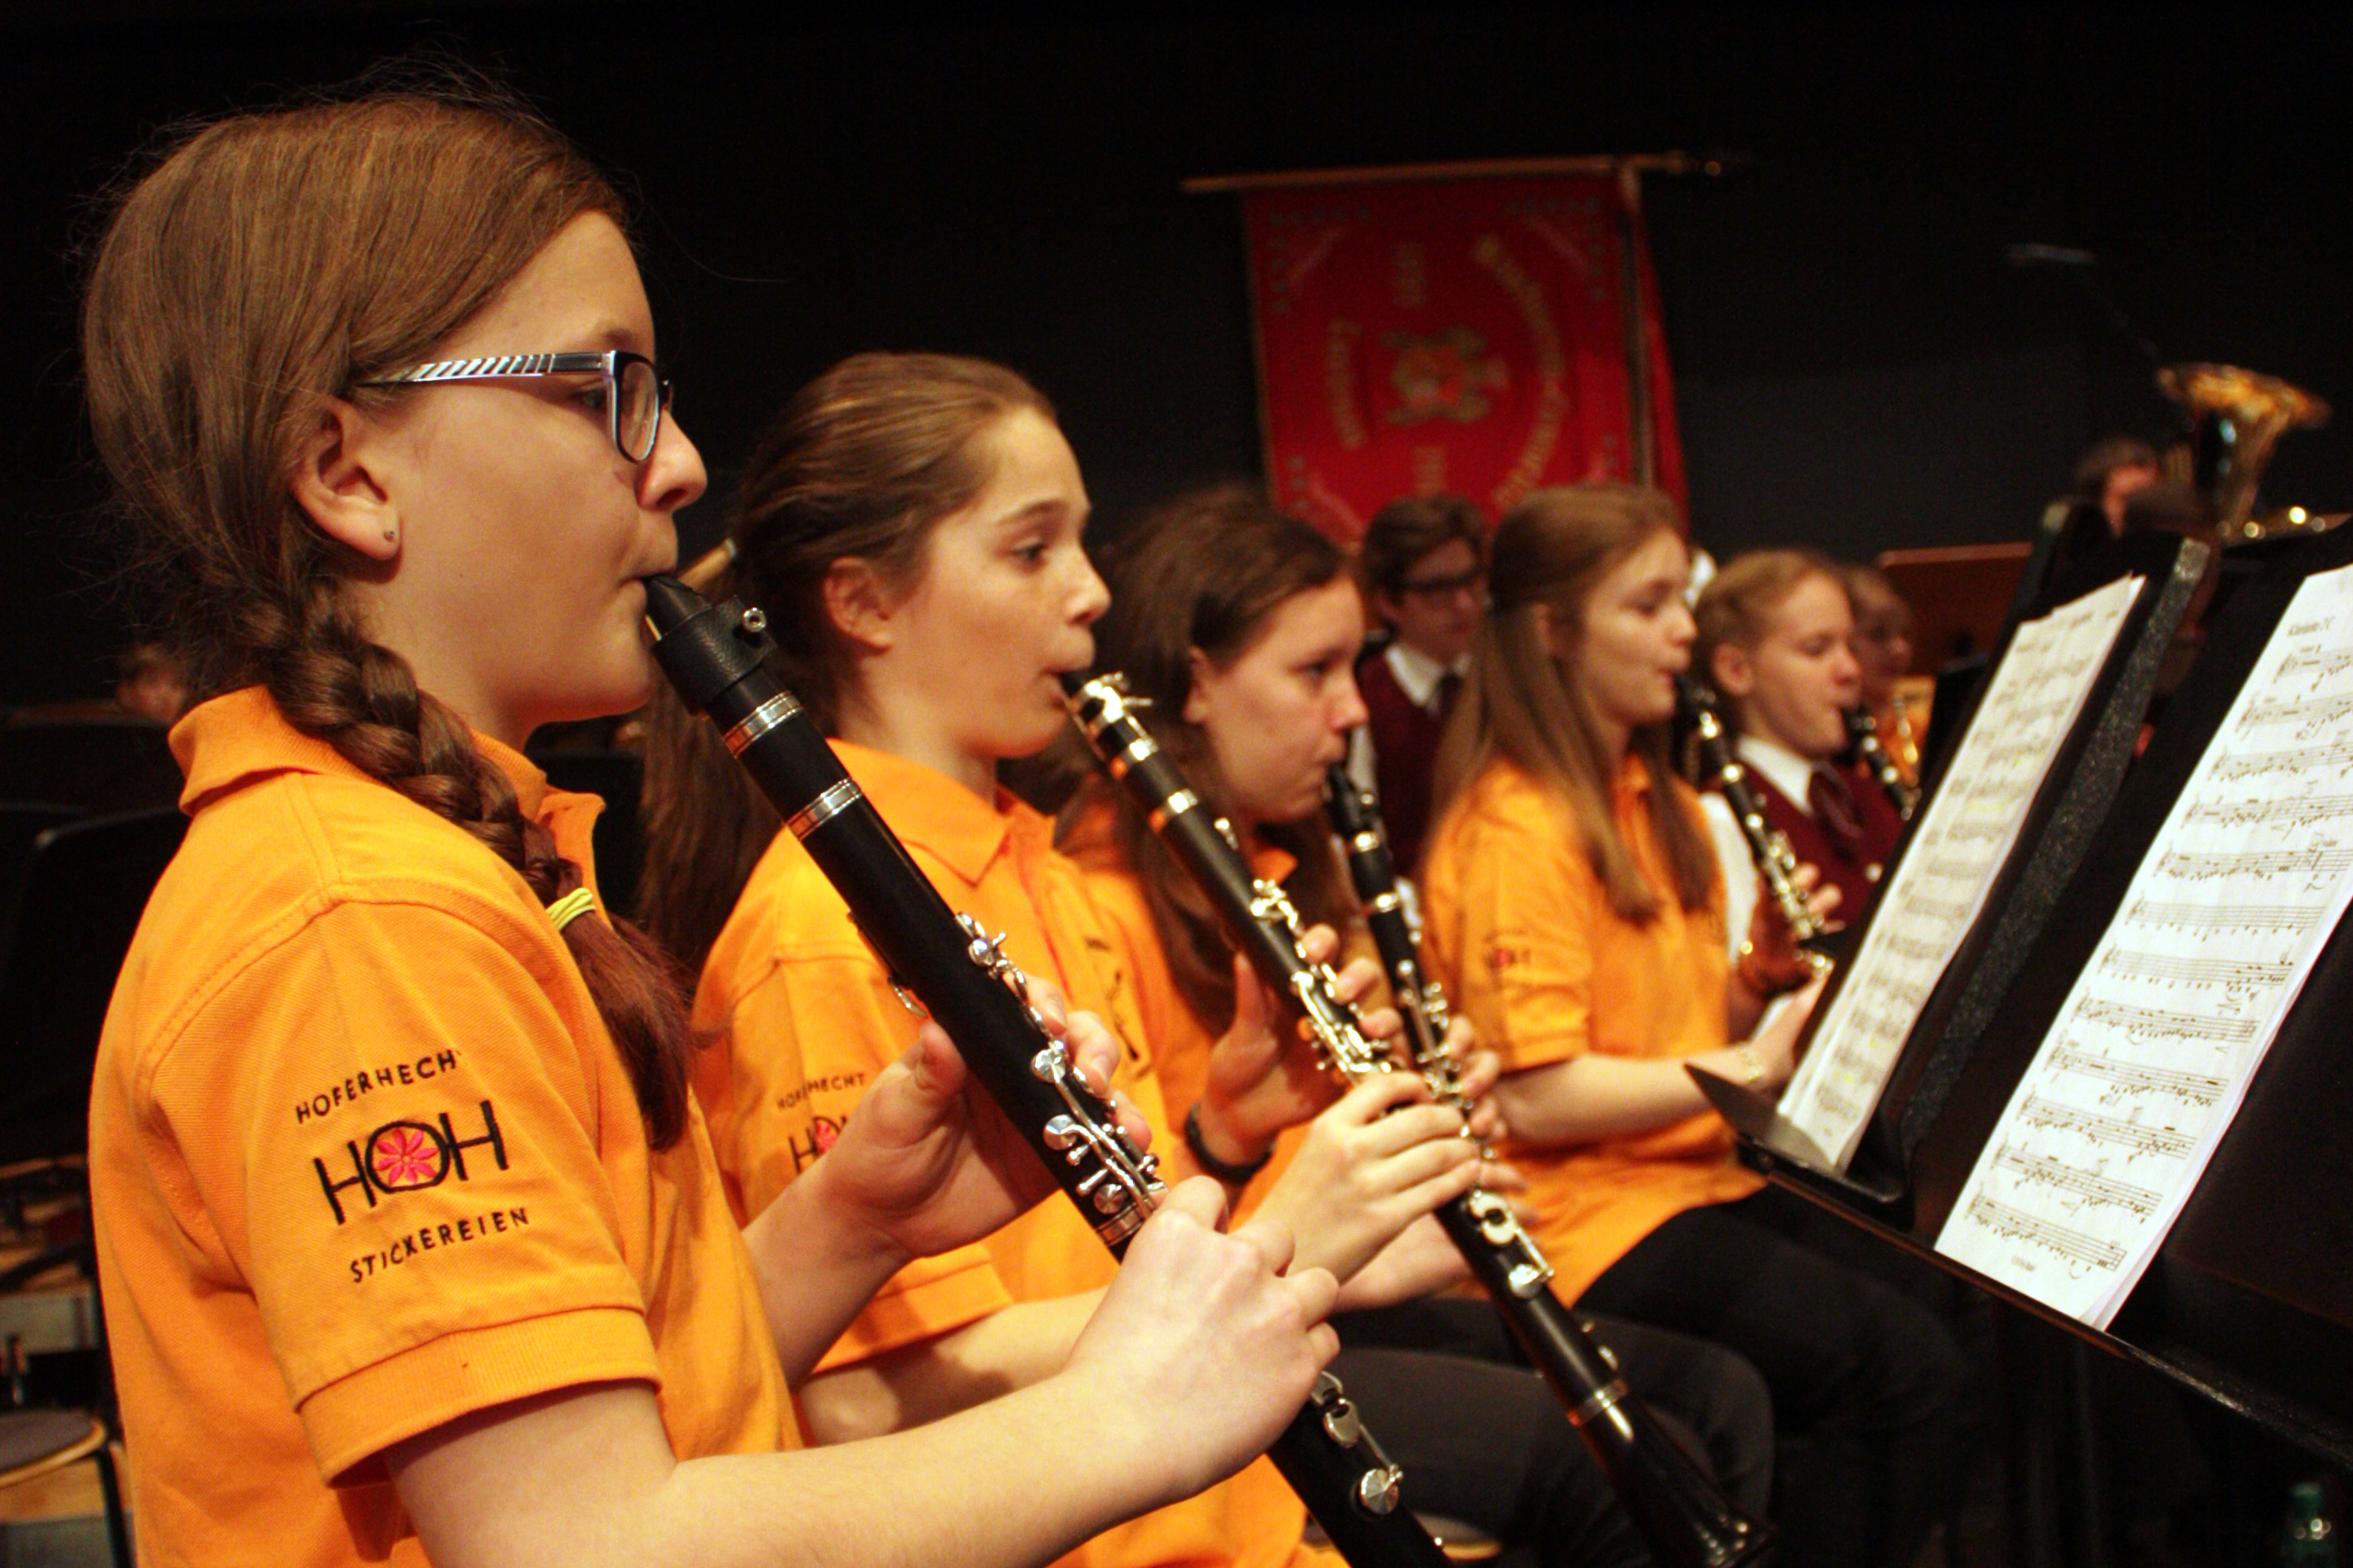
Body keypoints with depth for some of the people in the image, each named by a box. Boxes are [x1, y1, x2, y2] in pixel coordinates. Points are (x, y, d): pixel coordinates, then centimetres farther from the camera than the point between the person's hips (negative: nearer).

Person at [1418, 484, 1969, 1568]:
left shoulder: (1654, 802, 14)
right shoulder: (1515, 829, -13)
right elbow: (1535, 1098, -19)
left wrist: (1760, 980, 0)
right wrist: (1750, 1067, -18)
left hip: (1698, 1174, 8)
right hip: (1585, 1219, -8)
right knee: (1900, 1365, -22)